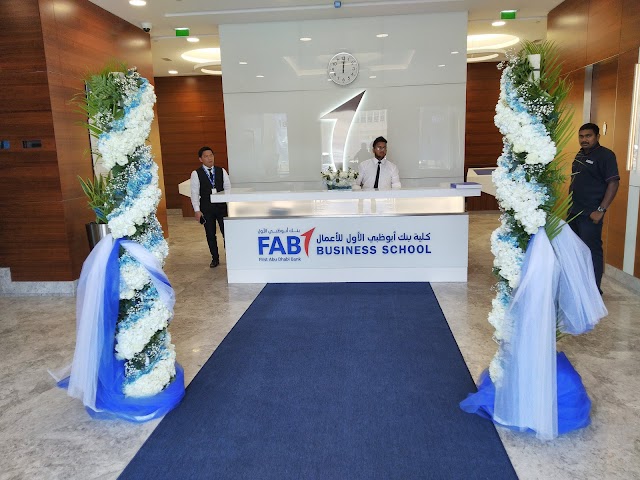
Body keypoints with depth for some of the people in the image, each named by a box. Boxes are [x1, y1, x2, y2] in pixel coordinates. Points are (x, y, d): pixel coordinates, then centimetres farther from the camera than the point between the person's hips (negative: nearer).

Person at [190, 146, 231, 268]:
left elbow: (228, 187, 5)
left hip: (221, 207, 1)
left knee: (226, 232, 0)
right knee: (210, 234, 10)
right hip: (206, 209, -1)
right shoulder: (196, 174, -2)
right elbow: (194, 193, -2)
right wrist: (197, 210, -8)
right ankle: (215, 258, 23)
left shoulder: (221, 171, 4)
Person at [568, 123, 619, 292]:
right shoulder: (580, 155, 14)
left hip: (590, 214, -8)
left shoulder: (605, 155, -9)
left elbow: (613, 183, -14)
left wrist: (601, 210, -18)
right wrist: (570, 205, 15)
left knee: (592, 250, -4)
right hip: (574, 212, 8)